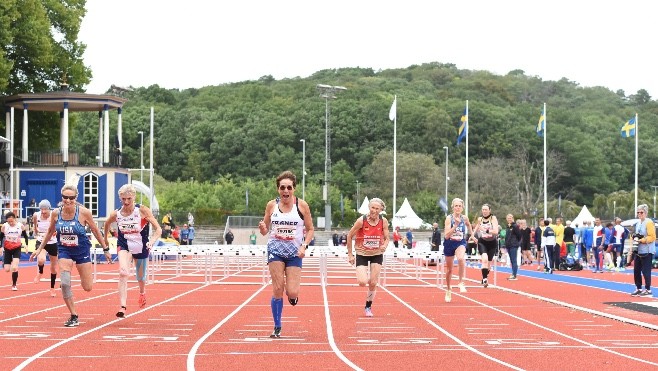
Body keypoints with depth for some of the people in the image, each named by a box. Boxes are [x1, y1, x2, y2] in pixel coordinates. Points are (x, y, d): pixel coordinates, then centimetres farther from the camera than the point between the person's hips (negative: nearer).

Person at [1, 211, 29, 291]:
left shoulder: (20, 226, -11)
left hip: (17, 248, -1)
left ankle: (14, 285, 1)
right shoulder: (4, 226, -11)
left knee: (14, 267, -16)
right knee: (7, 269, -1)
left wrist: (26, 245, -9)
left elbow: (25, 236, 3)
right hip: (7, 249, 1)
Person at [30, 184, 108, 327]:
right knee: (64, 283, -17)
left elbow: (95, 231, -4)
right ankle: (74, 317, -4)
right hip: (64, 251, 1)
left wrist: (105, 248, 1)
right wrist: (39, 249, 10)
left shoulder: (83, 212, -18)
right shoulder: (56, 213, -10)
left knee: (87, 288, 4)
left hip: (82, 251, -1)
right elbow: (50, 231, 8)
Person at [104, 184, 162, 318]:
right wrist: (105, 239, 24)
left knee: (140, 278, 18)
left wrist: (152, 241, -34)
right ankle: (122, 307, -32)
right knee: (123, 273, -27)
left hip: (141, 247, 0)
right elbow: (107, 224, 16)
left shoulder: (142, 210, -15)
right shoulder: (116, 214, -8)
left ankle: (142, 292, 56)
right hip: (124, 246, 0)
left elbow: (158, 229, -17)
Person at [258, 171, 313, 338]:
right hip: (275, 250, 1)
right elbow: (265, 231, 9)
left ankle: (293, 296, 30)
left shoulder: (302, 205, -2)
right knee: (278, 289, -9)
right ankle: (277, 328, 2)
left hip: (295, 252, -1)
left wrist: (304, 246, -11)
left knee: (292, 293, -10)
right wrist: (262, 228, -15)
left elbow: (310, 230, 5)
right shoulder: (271, 205, 2)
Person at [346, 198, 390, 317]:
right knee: (362, 282, -17)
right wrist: (350, 254, -6)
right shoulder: (361, 221, -18)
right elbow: (350, 236, -7)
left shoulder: (383, 221, -10)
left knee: (373, 283, -1)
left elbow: (386, 239, 0)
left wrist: (384, 245, -24)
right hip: (362, 254, -2)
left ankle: (368, 307, 19)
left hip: (377, 255, 2)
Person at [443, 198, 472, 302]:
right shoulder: (449, 218, -12)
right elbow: (446, 235, -21)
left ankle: (461, 282, -24)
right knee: (449, 269, 12)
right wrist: (455, 225, -29)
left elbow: (469, 225, 24)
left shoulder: (465, 218, -3)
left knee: (461, 258, -35)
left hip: (460, 243, 0)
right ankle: (448, 290, 35)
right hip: (449, 244, 0)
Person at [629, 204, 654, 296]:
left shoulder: (649, 223, -11)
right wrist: (635, 238, 4)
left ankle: (648, 290, 4)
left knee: (646, 271, -4)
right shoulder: (638, 223, 15)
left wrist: (641, 240, -20)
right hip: (638, 251, 8)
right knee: (636, 270, 10)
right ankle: (638, 289, 20)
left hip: (647, 252, -8)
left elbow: (652, 237, -17)